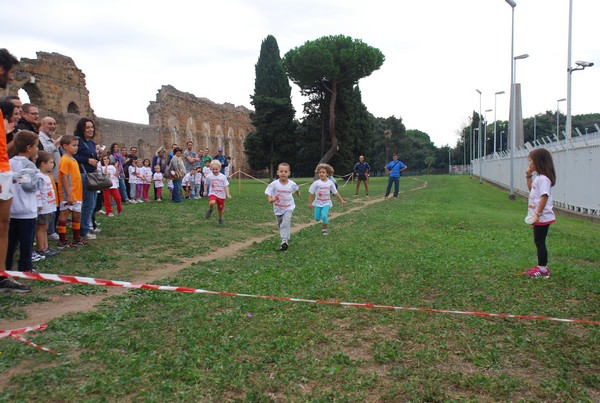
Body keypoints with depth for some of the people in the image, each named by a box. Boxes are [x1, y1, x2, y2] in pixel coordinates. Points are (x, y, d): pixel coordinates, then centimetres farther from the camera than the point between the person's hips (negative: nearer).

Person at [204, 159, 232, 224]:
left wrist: (228, 194, -14)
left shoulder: (223, 177, -7)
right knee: (212, 203, -34)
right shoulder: (209, 177, -4)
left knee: (220, 209, 12)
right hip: (212, 194, -1)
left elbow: (226, 186, -5)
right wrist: (205, 191, 14)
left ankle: (220, 218, 40)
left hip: (221, 195, 1)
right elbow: (206, 184, 15)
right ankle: (210, 210, 0)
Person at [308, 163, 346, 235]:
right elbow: (311, 193, -6)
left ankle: (325, 229, 6)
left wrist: (341, 200, 6)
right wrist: (310, 203, -7)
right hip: (318, 203, 0)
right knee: (317, 219, 2)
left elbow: (336, 192, 5)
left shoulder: (330, 183, -4)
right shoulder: (316, 183, -10)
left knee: (324, 216, -19)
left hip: (326, 203, 0)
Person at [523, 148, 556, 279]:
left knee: (540, 242, -2)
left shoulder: (543, 178, -19)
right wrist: (529, 176, 15)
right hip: (538, 217, 10)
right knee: (538, 242, 16)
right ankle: (542, 266, 26)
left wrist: (537, 214, -28)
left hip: (542, 217, -10)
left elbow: (544, 197, -25)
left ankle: (543, 270, 6)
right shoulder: (537, 177, 12)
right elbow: (531, 189, 28)